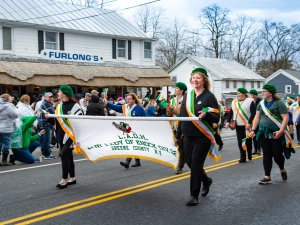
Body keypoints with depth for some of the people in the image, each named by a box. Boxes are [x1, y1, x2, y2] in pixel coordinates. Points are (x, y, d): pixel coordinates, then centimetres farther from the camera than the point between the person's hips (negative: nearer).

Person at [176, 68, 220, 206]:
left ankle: (194, 196, 7)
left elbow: (216, 118, -9)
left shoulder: (209, 96, -6)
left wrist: (206, 115, -29)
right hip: (188, 135, 6)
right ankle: (206, 181, 41)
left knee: (196, 164, -5)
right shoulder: (187, 95, 10)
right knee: (189, 162, 12)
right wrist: (178, 134, 13)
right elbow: (182, 115, 14)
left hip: (202, 137, -6)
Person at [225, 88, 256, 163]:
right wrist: (228, 121, 4)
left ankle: (249, 155, 25)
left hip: (247, 125, -4)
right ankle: (242, 157, 3)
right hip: (238, 125, 4)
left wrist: (249, 123, -18)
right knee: (240, 141, 0)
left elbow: (253, 113, -11)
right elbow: (231, 112, 14)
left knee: (248, 141, 4)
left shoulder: (250, 101, -5)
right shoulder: (234, 102, 11)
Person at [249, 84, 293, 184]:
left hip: (276, 132, -4)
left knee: (277, 154, -1)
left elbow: (285, 118, -12)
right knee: (266, 155, 3)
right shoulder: (261, 104, 8)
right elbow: (257, 117, 12)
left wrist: (280, 131, -21)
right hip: (264, 132, 4)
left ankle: (282, 170, 30)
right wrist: (253, 130, 4)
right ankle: (267, 177, 8)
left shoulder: (279, 103, -8)